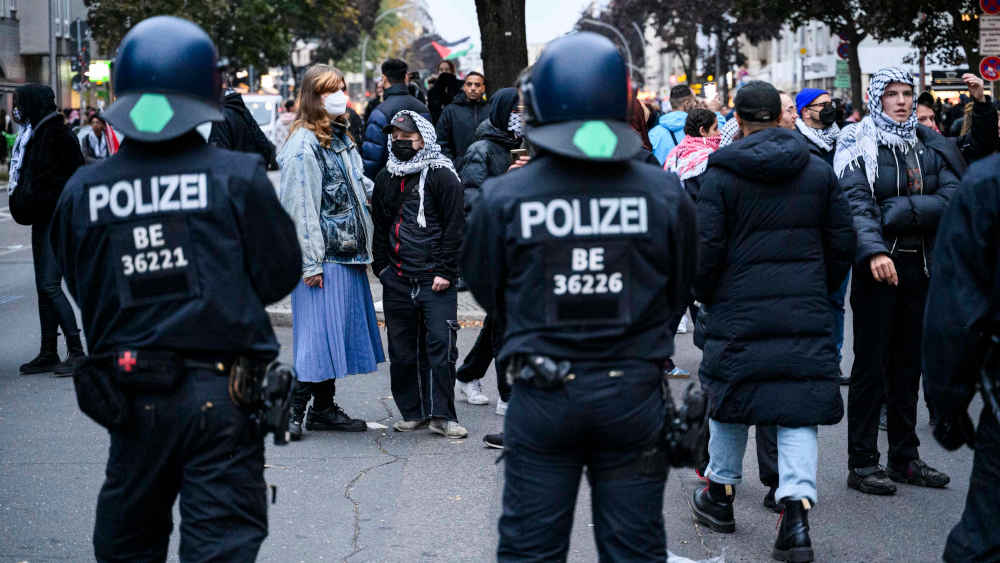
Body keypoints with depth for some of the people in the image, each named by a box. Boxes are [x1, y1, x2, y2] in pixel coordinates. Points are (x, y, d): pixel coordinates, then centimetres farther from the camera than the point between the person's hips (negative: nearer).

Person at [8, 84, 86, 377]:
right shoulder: (34, 135, 14)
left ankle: (76, 352, -8)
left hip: (59, 220, -10)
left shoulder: (58, 135, -13)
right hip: (43, 220, 10)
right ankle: (48, 354, 16)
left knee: (50, 285, -13)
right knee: (44, 287, 11)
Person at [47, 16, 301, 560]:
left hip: (132, 397, 3)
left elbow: (81, 291, 8)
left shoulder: (81, 192, -3)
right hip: (222, 393, -3)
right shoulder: (238, 178, -10)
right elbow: (279, 276, -2)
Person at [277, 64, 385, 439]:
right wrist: (311, 262, -19)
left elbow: (359, 187, 27)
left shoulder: (341, 138, 15)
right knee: (318, 331, -8)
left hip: (347, 253, 9)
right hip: (322, 256, -9)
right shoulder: (303, 144, -13)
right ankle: (294, 410, -1)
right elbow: (300, 207, -16)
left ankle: (324, 407, 20)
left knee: (341, 329, 12)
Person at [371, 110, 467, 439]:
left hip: (435, 278, -5)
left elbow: (454, 227, -6)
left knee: (440, 344, -8)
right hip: (396, 280, 5)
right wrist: (381, 265, 11)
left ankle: (441, 415, -3)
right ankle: (413, 412, 16)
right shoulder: (385, 179, 15)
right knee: (402, 349, 7)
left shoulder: (442, 176, -3)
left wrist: (444, 272, -11)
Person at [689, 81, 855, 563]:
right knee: (798, 409, 1)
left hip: (739, 311, -2)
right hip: (806, 314, 2)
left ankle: (720, 495, 28)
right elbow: (842, 243, 8)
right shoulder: (819, 171, 5)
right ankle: (797, 509, -13)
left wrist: (706, 296, 9)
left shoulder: (721, 175, -5)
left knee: (731, 399, 15)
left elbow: (705, 248, -7)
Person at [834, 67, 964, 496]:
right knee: (871, 364, -2)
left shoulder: (930, 146, 12)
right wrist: (873, 251, -31)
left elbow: (952, 199, 1)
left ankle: (905, 457, 20)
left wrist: (898, 211, -13)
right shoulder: (860, 146, -3)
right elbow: (856, 204, -16)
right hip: (878, 267, -5)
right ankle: (862, 463, 3)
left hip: (921, 267, 5)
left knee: (909, 363, 11)